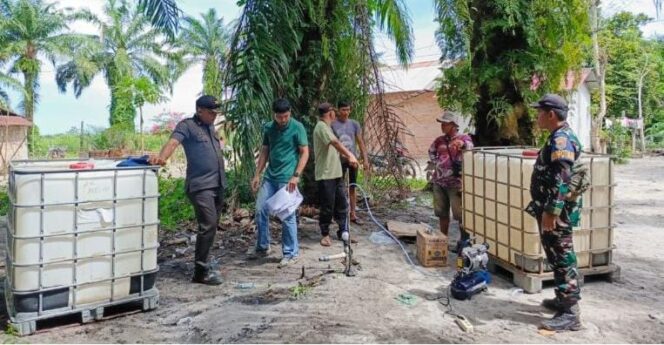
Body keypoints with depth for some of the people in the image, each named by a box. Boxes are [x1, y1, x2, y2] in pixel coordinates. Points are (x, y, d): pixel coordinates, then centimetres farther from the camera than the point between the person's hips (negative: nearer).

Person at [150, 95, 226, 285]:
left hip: (218, 184, 8)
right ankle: (200, 272, -9)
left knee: (212, 225, 13)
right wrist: (162, 157, -42)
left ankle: (203, 261, 28)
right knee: (208, 225, -15)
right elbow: (172, 142, -22)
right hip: (201, 186, -8)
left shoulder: (210, 127, 17)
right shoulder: (186, 126, -6)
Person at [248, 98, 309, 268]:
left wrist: (296, 175, -18)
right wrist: (257, 175, 9)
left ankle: (291, 253, 10)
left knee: (287, 215, -2)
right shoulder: (268, 128, 8)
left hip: (287, 178, -6)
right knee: (260, 210, 8)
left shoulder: (297, 127, -8)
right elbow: (264, 152, 14)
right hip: (270, 177, 6)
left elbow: (305, 153, -9)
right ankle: (262, 247, 24)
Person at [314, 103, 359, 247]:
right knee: (327, 207, 0)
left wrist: (348, 156, 18)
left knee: (342, 204, 11)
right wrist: (350, 156, -34)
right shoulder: (321, 127, -15)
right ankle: (325, 235, 13)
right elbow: (336, 143, -28)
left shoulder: (327, 126, 17)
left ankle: (343, 232, 20)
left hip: (336, 173, 10)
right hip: (325, 175, -9)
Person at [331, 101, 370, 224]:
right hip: (339, 160, -3)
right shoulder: (332, 125, -5)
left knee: (352, 187, 8)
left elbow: (360, 142, 4)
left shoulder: (354, 124, 3)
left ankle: (353, 214, 16)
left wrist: (365, 159, -2)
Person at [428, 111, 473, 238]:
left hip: (456, 183, -5)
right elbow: (431, 152, 27)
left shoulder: (463, 138, -6)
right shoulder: (439, 140, 8)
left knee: (460, 214, -2)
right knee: (442, 213, 14)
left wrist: (463, 145, -51)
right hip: (439, 182, 6)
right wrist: (436, 162, 10)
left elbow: (470, 150, -29)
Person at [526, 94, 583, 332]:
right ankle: (562, 300, 31)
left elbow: (562, 180, -25)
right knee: (557, 259, 18)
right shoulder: (558, 138, 16)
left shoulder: (562, 139, -18)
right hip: (552, 210, 10)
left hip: (557, 213, -10)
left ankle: (570, 314, 1)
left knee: (563, 260, -5)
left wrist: (551, 211, -26)